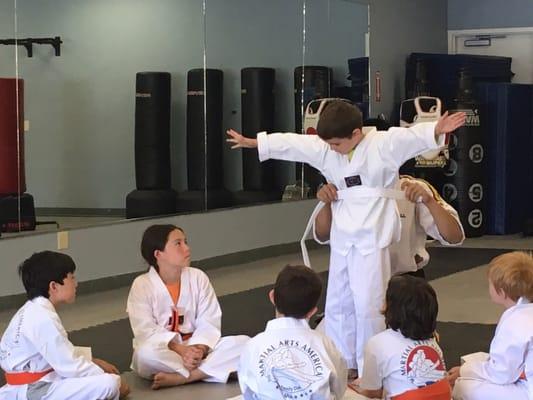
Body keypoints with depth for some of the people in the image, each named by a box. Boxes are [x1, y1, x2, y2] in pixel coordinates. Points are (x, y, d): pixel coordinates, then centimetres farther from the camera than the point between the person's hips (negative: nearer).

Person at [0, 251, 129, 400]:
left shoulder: (35, 310, 10)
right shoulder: (43, 318, -21)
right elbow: (70, 367, -20)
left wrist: (93, 362, 13)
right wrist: (114, 383, -9)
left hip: (33, 384, 10)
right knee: (108, 383, -21)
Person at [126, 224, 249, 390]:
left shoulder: (198, 278, 0)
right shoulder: (142, 285, -8)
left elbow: (209, 323, -4)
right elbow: (146, 331, -16)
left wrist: (199, 349, -24)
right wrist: (181, 350, -28)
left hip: (195, 347, 4)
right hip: (163, 353, -4)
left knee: (243, 343, -19)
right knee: (146, 354, -39)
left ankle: (180, 377, -27)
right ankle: (201, 373, -23)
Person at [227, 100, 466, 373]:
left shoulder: (384, 143, -9)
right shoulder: (324, 149, 7)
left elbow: (414, 136, -23)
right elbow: (290, 143, 12)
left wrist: (437, 130, -42)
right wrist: (251, 142, 18)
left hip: (372, 237, -6)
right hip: (342, 237, 6)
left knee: (368, 304, -6)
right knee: (337, 303, 14)